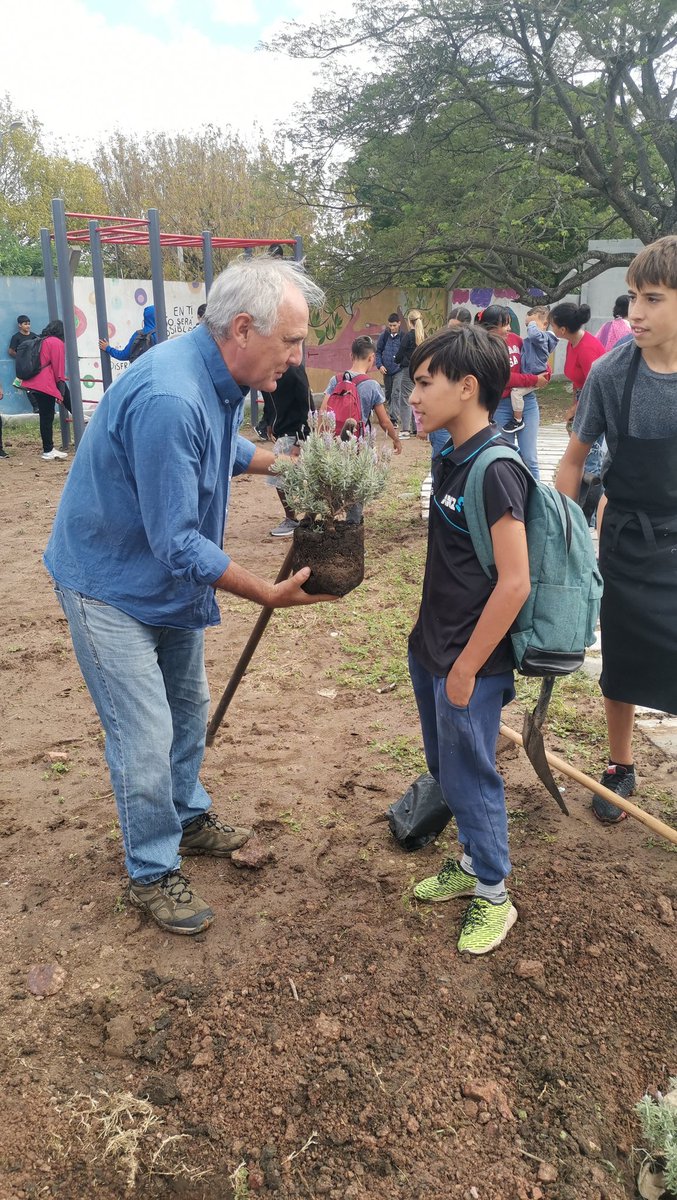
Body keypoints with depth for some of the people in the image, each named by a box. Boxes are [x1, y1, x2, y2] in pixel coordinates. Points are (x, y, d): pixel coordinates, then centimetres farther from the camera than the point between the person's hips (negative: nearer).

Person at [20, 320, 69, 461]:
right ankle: (48, 451, -1)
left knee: (45, 417, 11)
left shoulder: (40, 341, 21)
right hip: (45, 385, -8)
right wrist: (60, 390, -1)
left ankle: (48, 449, 13)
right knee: (47, 417, -4)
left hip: (31, 383, 8)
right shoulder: (57, 343, -3)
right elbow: (59, 368, -5)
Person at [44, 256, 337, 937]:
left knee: (188, 705, 21)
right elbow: (176, 541, -32)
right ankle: (152, 874, 19)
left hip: (169, 576, 9)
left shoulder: (222, 377, -5)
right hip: (110, 581, -9)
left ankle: (188, 819, 42)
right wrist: (269, 595, -28)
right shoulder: (169, 400, -35)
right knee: (146, 738, -3)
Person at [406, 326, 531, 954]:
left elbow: (514, 583, -24)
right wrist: (431, 643, 16)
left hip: (470, 662, -8)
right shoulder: (449, 457, 5)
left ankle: (493, 894, 28)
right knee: (445, 765, 21)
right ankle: (471, 860, 43)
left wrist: (465, 668, -19)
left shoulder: (495, 470, -22)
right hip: (432, 647, 8)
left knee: (471, 775, 7)